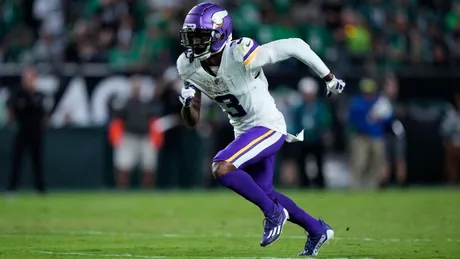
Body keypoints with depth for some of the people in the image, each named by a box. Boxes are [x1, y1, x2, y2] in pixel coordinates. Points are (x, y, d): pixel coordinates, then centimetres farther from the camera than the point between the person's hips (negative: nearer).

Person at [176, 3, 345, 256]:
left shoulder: (240, 56, -28)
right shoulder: (189, 66, -7)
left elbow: (295, 45, -22)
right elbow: (192, 120, 2)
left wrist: (328, 78, -12)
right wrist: (188, 100, -22)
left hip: (267, 126, -8)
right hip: (245, 130, 8)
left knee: (221, 168, -25)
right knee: (263, 192, 18)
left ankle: (273, 212, -6)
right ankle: (317, 230, 37)